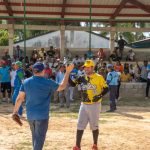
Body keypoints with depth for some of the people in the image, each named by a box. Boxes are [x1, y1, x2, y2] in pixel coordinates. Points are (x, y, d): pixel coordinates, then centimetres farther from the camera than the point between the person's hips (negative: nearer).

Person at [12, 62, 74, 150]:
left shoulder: (26, 82, 0)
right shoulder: (48, 83, -10)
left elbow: (20, 98, 0)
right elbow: (62, 87, 5)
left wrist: (15, 111, 9)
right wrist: (67, 72, 13)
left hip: (30, 115, 5)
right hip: (42, 116, -5)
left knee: (35, 136, 21)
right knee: (39, 138, -2)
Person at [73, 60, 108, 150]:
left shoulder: (99, 77, -9)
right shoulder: (83, 78, 5)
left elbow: (106, 88, -7)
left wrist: (100, 96, -22)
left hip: (95, 105, -4)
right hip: (84, 105, 5)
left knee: (94, 126, 8)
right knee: (80, 125, 3)